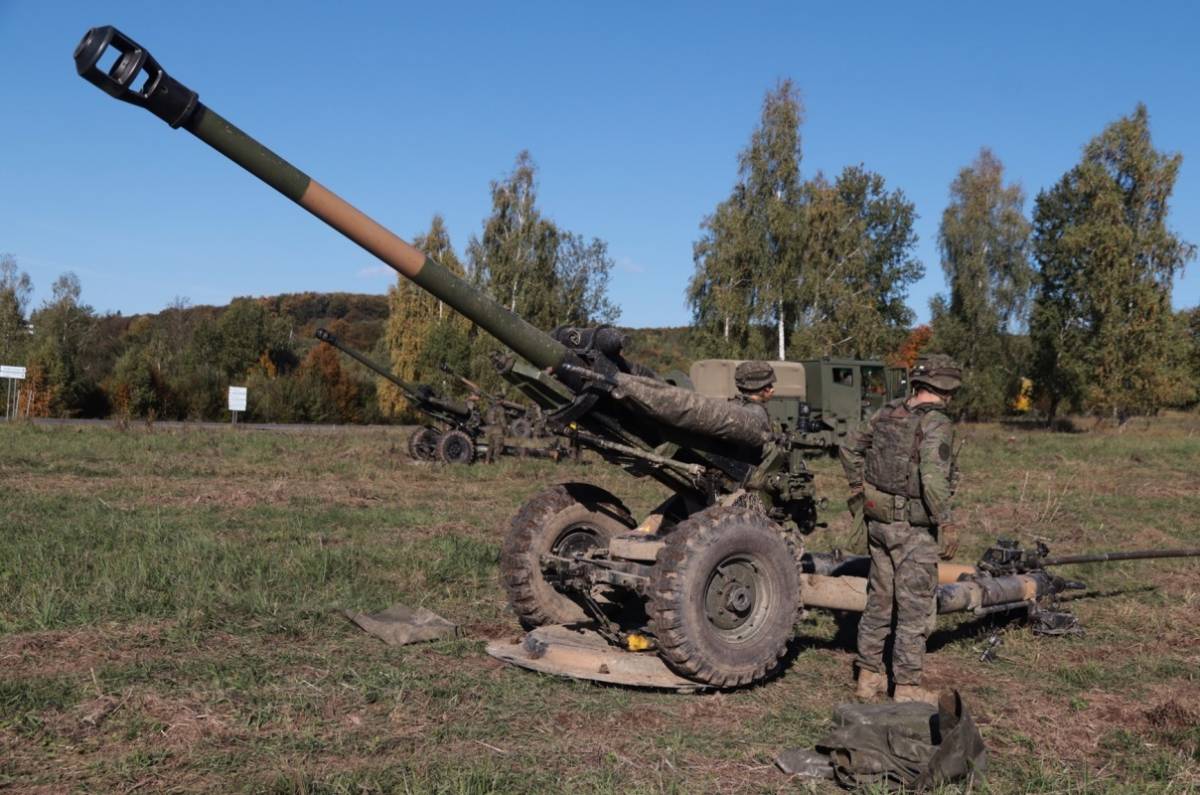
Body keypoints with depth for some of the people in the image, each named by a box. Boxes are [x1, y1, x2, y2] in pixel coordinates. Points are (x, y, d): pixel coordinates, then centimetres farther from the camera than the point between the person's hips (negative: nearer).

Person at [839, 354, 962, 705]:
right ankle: (907, 688, 10)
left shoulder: (887, 413, 5)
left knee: (879, 599, 17)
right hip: (913, 529, -7)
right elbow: (933, 479, -28)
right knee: (914, 608, 3)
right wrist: (947, 523, -19)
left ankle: (869, 676, 26)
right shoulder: (936, 424, -17)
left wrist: (857, 488, 27)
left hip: (879, 520, 7)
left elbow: (850, 447, 16)